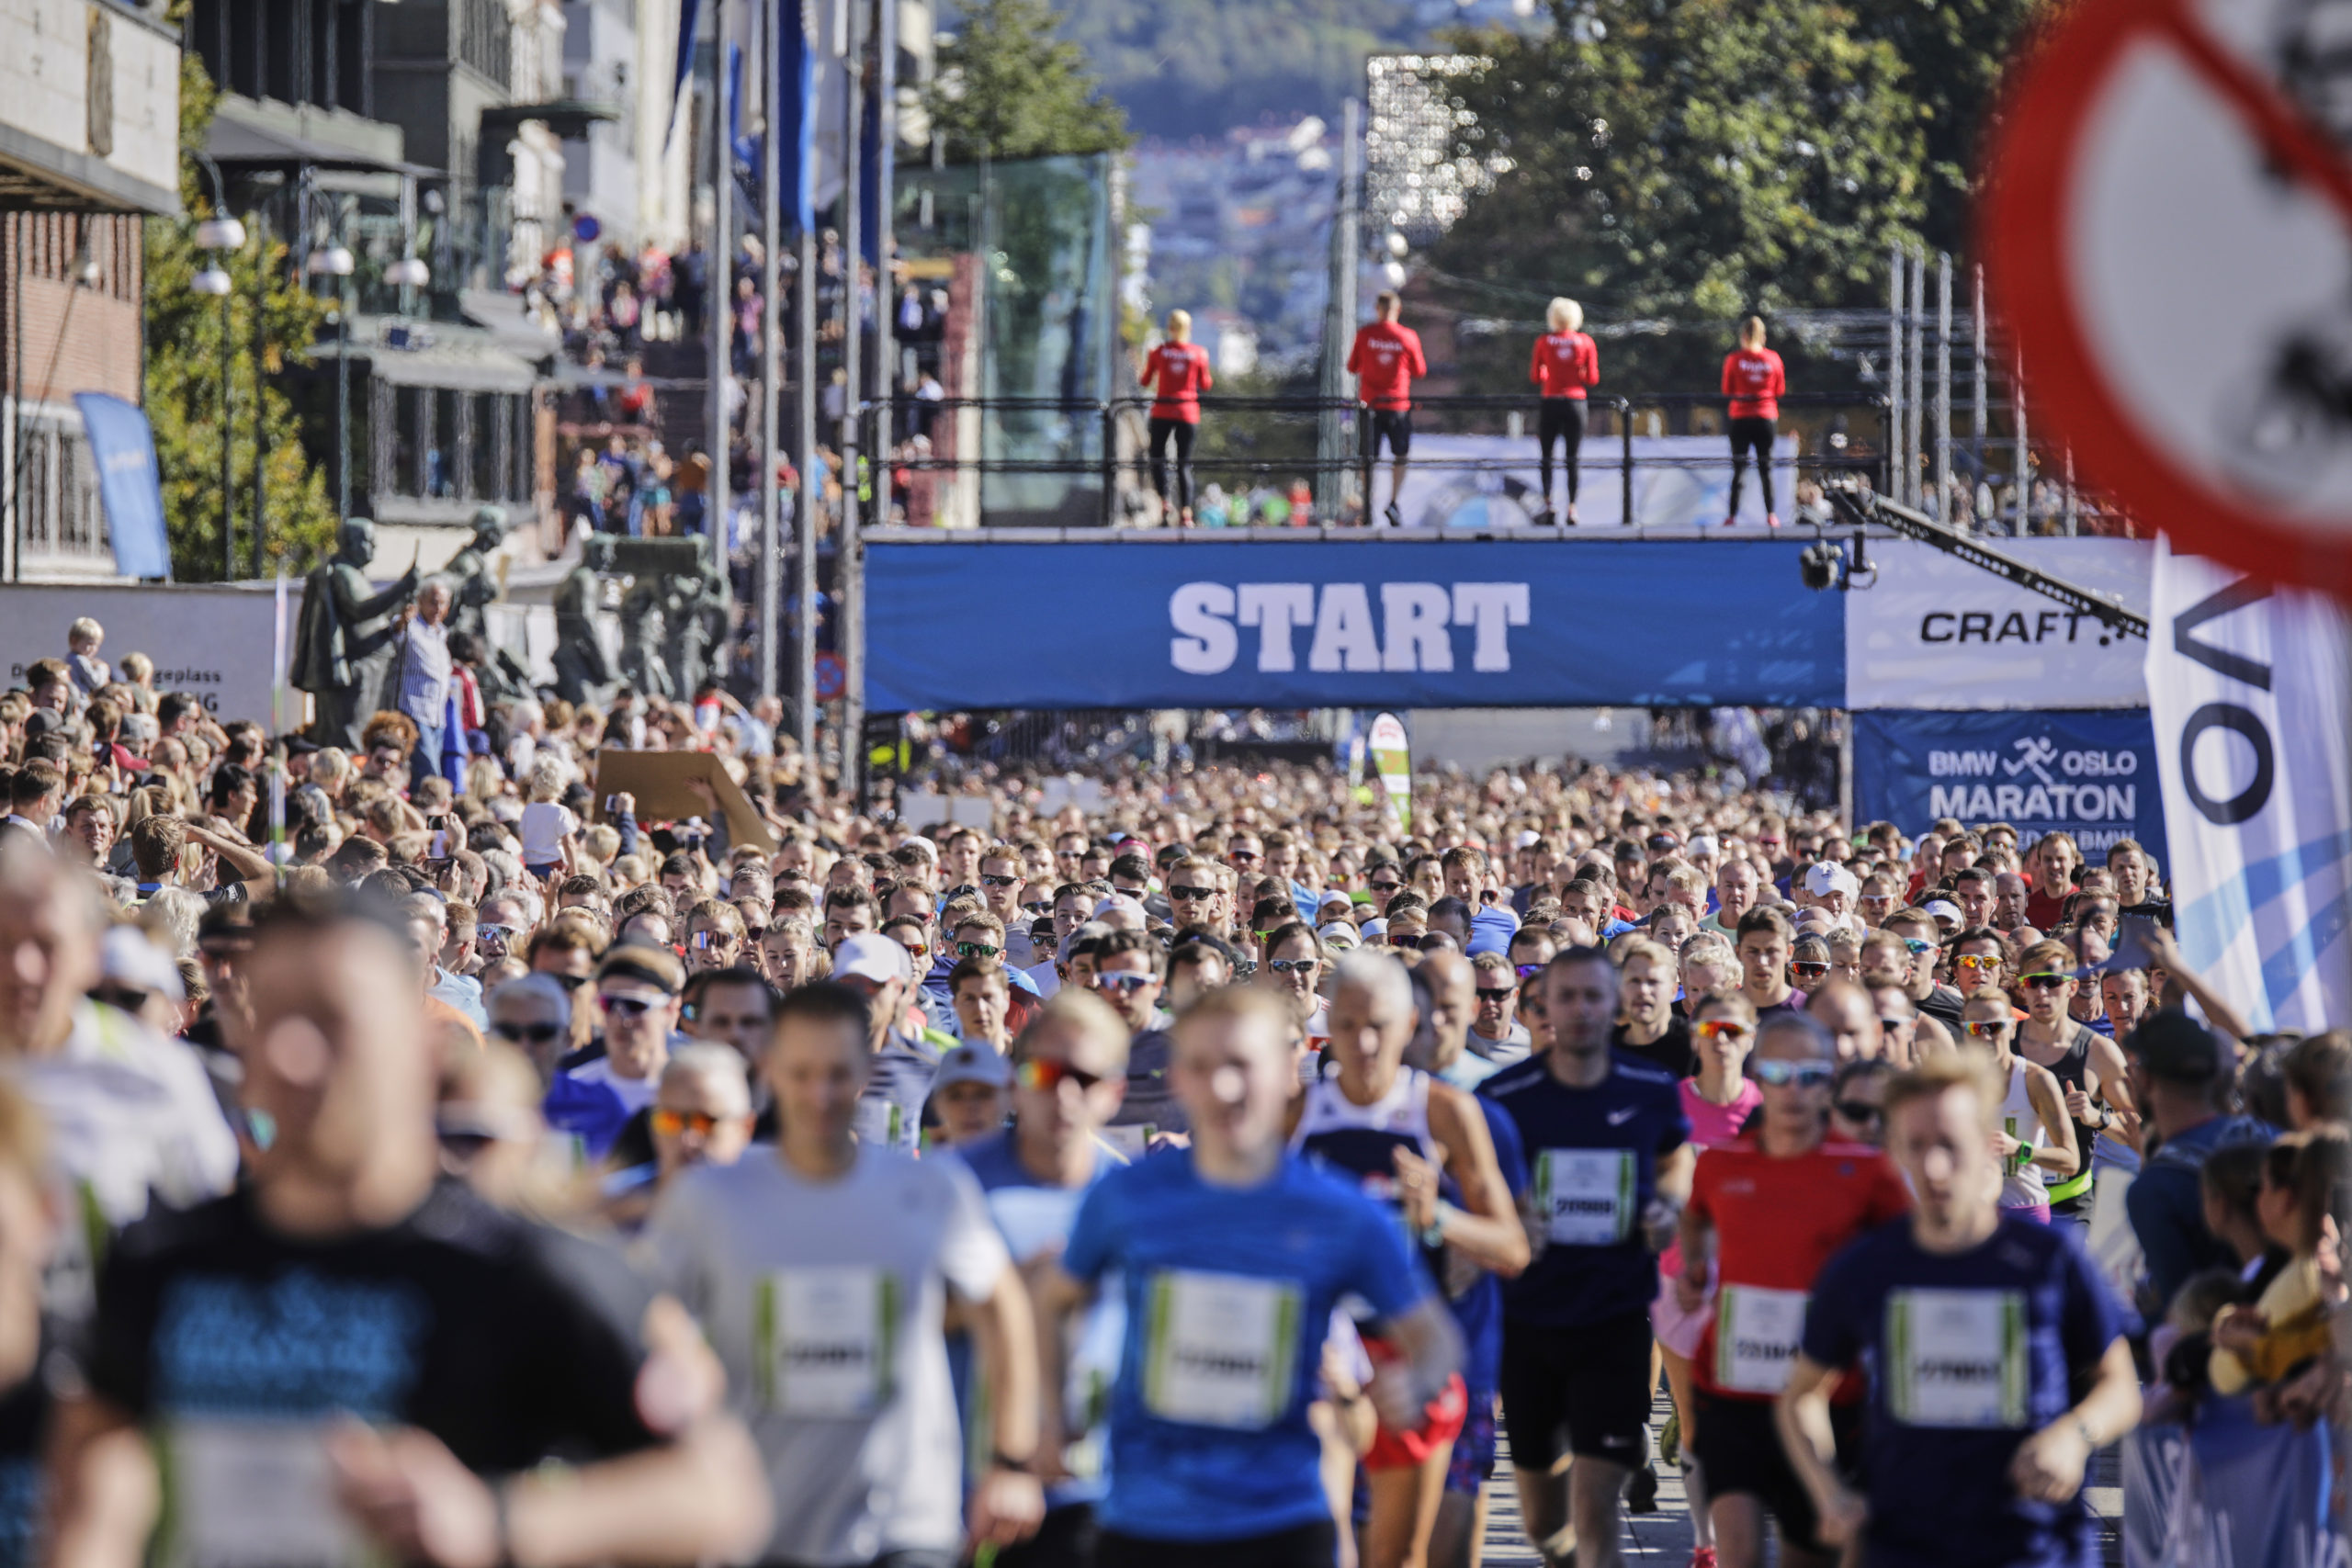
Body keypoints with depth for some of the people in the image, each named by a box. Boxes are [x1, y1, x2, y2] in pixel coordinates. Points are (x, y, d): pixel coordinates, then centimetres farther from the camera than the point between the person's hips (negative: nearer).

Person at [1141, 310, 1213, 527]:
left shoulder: (1158, 352, -3)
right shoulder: (1199, 353, -1)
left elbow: (1145, 381, 5)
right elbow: (1205, 385, 3)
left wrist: (1138, 380, 25)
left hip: (1162, 411, -1)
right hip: (1188, 412, 1)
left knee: (1157, 457, 12)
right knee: (1184, 463, 3)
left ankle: (1163, 501, -7)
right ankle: (1185, 512, -9)